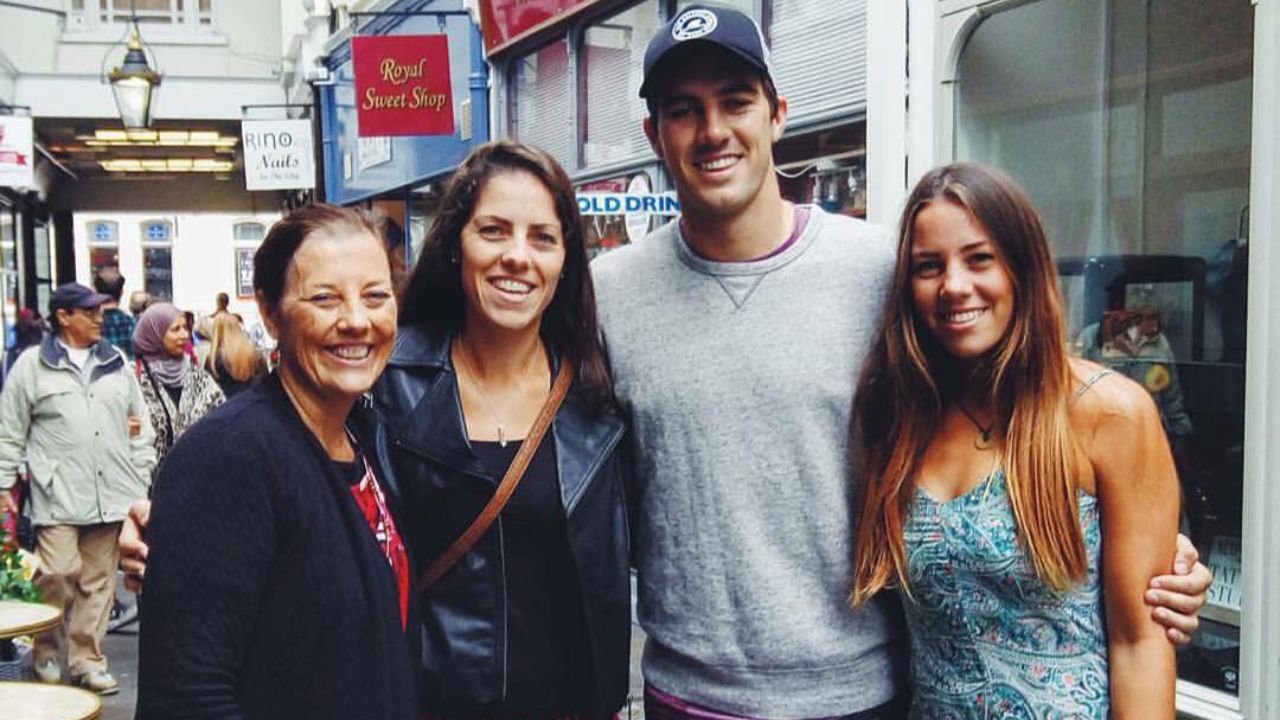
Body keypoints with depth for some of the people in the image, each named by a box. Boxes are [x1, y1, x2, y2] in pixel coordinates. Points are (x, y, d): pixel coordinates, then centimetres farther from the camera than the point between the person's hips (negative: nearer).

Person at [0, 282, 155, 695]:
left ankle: (87, 660, 19)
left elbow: (140, 427, 15)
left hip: (111, 494, 3)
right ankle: (46, 653, 15)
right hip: (58, 495, -3)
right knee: (57, 576, -8)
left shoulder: (116, 363, 13)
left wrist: (144, 481, 11)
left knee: (98, 582, 7)